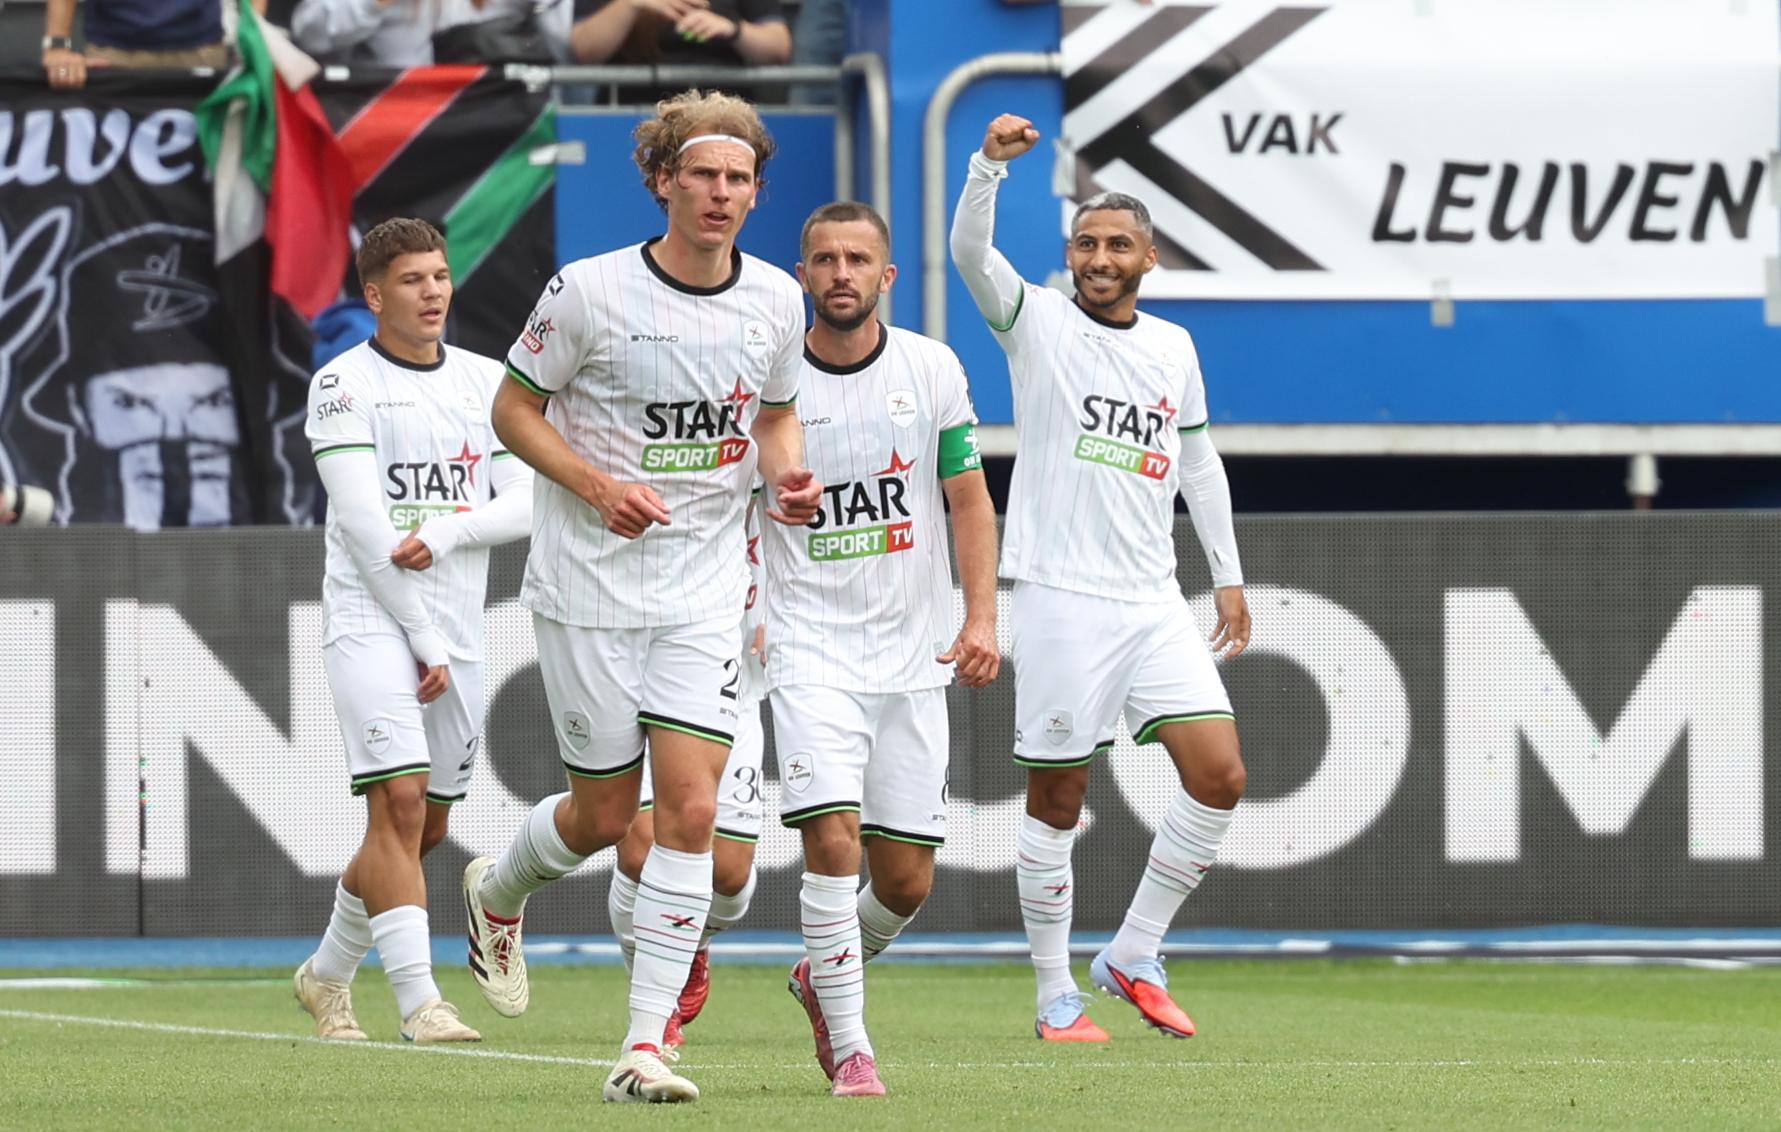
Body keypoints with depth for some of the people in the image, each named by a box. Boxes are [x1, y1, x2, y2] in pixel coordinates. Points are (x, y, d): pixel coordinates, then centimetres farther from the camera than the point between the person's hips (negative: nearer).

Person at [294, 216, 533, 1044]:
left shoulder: (486, 381, 11)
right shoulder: (343, 385, -5)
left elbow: (525, 502, 4)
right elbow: (363, 525, -11)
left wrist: (446, 533, -16)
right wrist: (423, 640, -13)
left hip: (457, 629, 6)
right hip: (370, 618, -5)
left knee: (425, 828, 9)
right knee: (400, 800, -18)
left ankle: (327, 975, 28)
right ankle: (419, 1001, -22)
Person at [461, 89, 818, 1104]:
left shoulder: (775, 300, 1)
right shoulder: (589, 291, -11)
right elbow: (514, 408, -2)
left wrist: (789, 477, -4)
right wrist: (598, 485, -17)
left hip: (705, 591, 3)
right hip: (590, 588, -3)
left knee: (692, 809, -11)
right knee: (605, 815, 5)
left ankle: (645, 1046, -7)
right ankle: (497, 894, 41)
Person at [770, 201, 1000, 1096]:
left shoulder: (931, 369, 2)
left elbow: (968, 498, 5)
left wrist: (981, 618, -6)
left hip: (912, 652, 2)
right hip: (811, 645, -2)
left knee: (905, 881, 4)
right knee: (833, 840, -19)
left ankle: (824, 979, 35)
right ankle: (850, 1049, -10)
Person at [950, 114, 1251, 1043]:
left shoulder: (1174, 347, 13)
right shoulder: (1037, 322, 0)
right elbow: (970, 251, -17)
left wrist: (1229, 574, 22)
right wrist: (990, 163, -34)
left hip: (1154, 601, 5)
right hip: (1061, 595, -5)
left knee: (1220, 775, -6)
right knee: (1055, 801, -1)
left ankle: (1133, 956, 7)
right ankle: (1055, 995, 9)